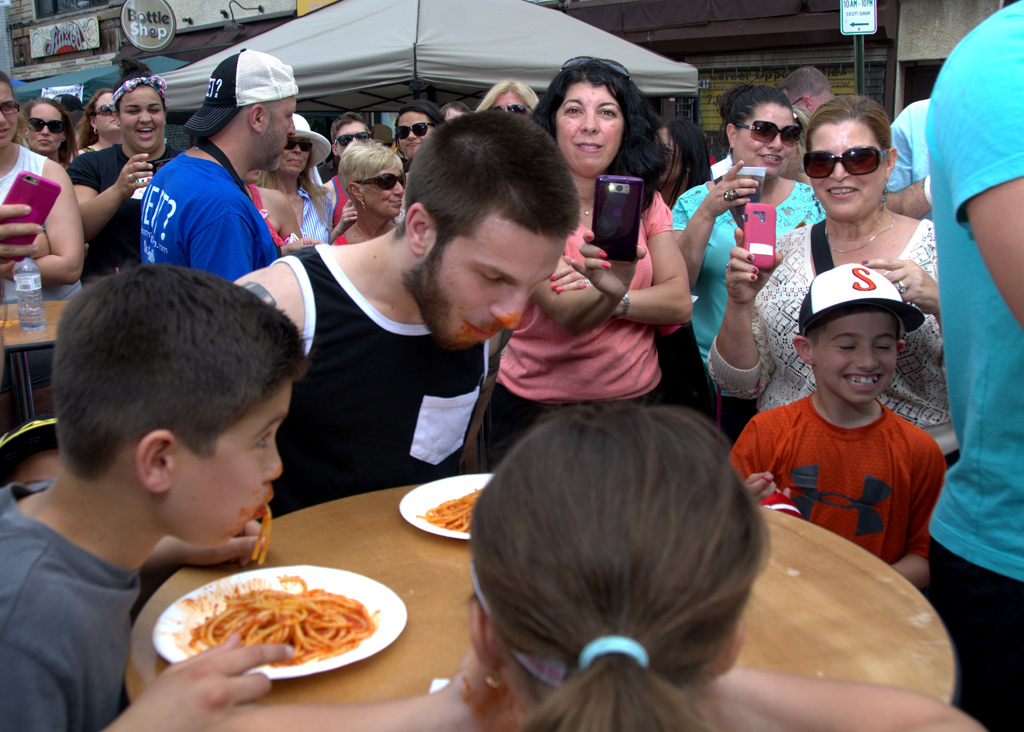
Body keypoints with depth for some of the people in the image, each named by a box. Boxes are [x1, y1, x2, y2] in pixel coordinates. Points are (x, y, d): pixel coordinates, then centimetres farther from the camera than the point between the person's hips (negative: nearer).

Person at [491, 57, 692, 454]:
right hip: (536, 405, -3)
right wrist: (608, 290, -46)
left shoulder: (644, 200, 1)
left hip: (636, 396, 4)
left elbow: (679, 302, -7)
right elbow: (567, 316, -26)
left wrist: (612, 295, -22)